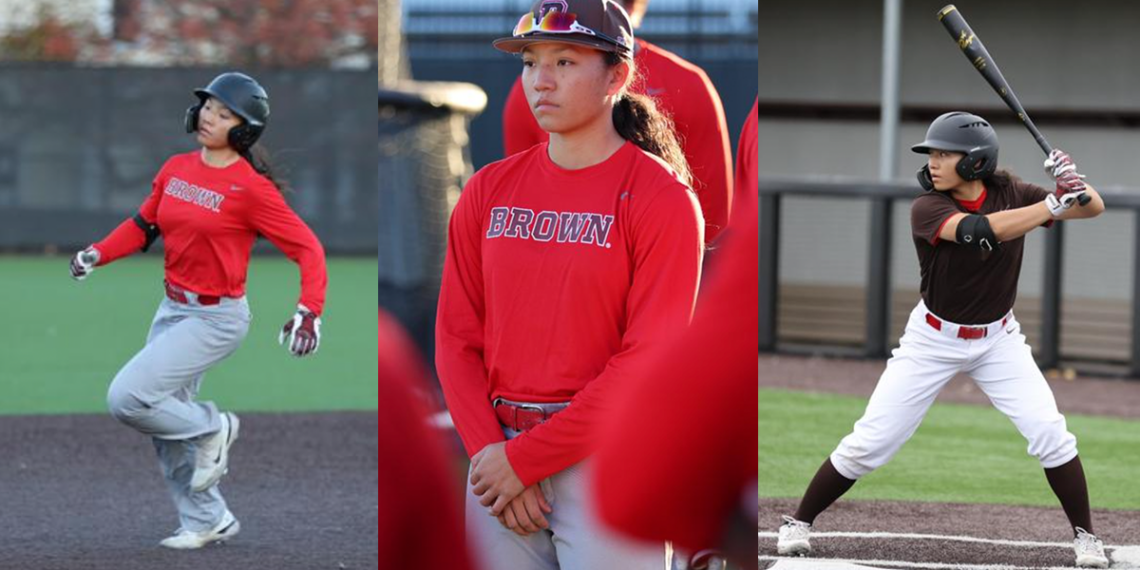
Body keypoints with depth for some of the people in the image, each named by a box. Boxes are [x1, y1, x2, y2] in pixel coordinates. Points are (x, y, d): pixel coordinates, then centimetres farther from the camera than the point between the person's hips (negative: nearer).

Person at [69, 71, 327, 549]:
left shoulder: (251, 187, -16)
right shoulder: (176, 169, 4)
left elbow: (306, 248, -16)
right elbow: (143, 226, 12)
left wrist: (309, 310, -28)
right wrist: (97, 254, -6)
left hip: (217, 318, -8)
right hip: (172, 309, 8)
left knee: (126, 399, -17)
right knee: (165, 425, 14)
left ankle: (212, 428, 7)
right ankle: (207, 521, 30)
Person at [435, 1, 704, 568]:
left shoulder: (662, 198, -5)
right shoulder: (489, 190, 11)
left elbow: (650, 362, -11)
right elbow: (456, 336, 9)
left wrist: (526, 459, -13)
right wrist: (490, 450, -7)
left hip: (605, 457, -5)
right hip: (499, 453, 5)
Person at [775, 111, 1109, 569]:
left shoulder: (1010, 194, -11)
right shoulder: (927, 209, -21)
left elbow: (1094, 208, -8)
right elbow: (982, 231, -40)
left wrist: (1073, 182, -31)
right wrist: (1054, 205, -38)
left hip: (997, 339, 2)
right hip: (932, 340, -2)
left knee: (1049, 432, -13)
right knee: (868, 443, -4)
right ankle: (799, 522, 14)